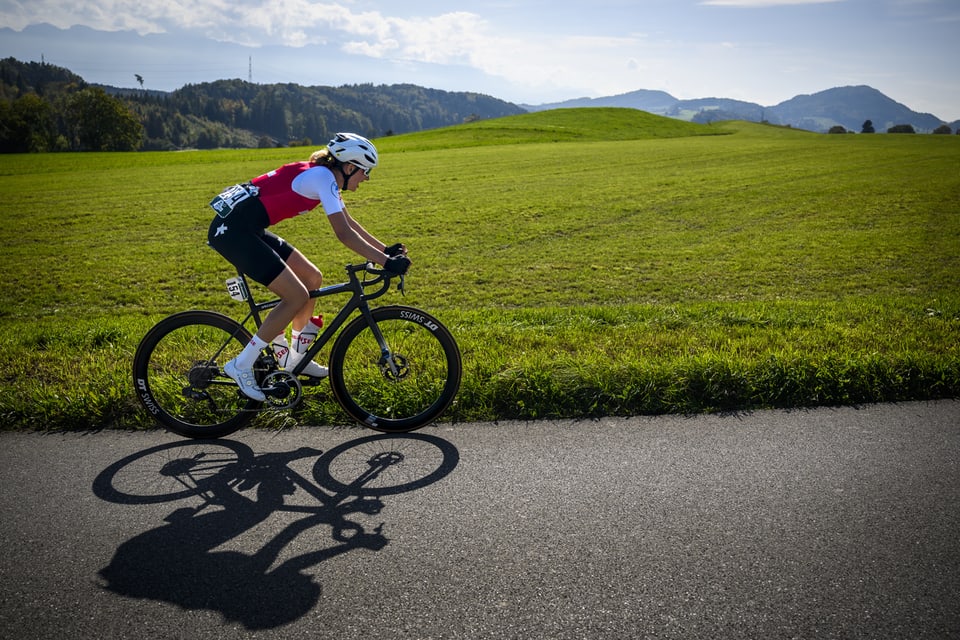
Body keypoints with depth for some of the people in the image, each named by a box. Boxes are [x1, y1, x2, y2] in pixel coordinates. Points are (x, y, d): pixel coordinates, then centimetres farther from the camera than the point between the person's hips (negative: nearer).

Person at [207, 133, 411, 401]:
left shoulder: (324, 176, 14)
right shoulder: (322, 177, -15)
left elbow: (350, 223, 22)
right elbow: (344, 234, -22)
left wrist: (386, 249, 17)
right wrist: (386, 262, -22)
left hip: (248, 228, 10)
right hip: (232, 230, -10)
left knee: (312, 278, 11)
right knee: (298, 296, -12)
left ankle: (295, 358, 23)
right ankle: (242, 365, -3)